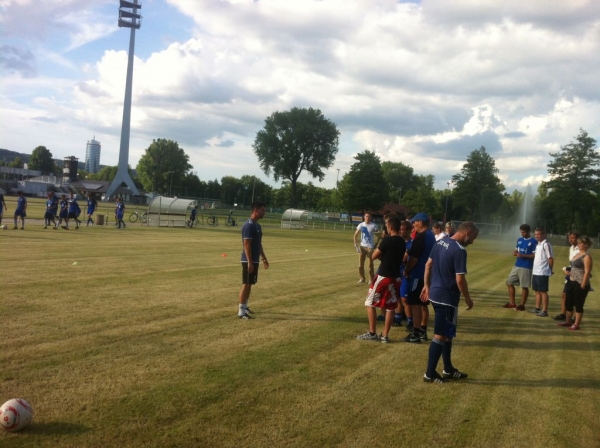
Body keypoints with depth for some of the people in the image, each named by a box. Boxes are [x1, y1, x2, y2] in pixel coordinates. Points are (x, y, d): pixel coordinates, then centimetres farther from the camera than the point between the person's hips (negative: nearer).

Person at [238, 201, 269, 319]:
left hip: (255, 260, 9)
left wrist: (264, 258, 23)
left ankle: (244, 307, 25)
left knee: (250, 284, 15)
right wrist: (249, 262, -24)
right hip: (249, 261, -9)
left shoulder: (257, 225, 13)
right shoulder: (249, 225, -17)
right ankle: (241, 311, -2)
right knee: (246, 284, -6)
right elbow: (246, 245, -21)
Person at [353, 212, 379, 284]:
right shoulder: (361, 225, 1)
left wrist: (376, 244, -9)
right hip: (362, 246, 3)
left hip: (370, 247, -3)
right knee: (360, 263, 5)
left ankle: (372, 279, 10)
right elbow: (355, 234, 8)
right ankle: (362, 278, 17)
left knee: (370, 264, 1)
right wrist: (355, 244, -2)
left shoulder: (373, 225, -7)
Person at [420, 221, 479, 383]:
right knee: (441, 336, 1)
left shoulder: (440, 242, 7)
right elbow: (460, 279, -20)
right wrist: (468, 299, -6)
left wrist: (427, 286, 21)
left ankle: (448, 369, 29)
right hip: (447, 297, -9)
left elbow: (428, 265, 13)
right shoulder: (459, 251, -20)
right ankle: (430, 373, 8)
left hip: (435, 293, 9)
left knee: (447, 333, 19)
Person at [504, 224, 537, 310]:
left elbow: (535, 255, -13)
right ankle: (512, 303, 19)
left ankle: (522, 305, 10)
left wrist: (523, 255, -21)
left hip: (526, 267, -8)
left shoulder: (533, 242, -9)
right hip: (516, 266, 8)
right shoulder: (519, 240, 12)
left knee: (524, 286, 0)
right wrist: (514, 253, -4)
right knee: (509, 282, 9)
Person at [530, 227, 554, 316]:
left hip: (543, 273, -9)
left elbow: (550, 258, -14)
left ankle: (544, 311, 2)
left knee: (543, 292, -3)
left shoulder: (546, 244, -14)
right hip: (536, 272, 9)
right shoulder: (538, 244, 13)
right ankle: (537, 308, 26)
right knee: (537, 291, 16)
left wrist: (550, 270, -6)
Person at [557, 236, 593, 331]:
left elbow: (587, 272, -18)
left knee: (578, 305, 0)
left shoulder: (587, 256, -13)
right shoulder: (577, 254, 14)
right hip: (571, 282, 9)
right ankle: (567, 322, 27)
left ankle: (576, 325, 9)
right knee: (568, 303, 15)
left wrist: (583, 286, -20)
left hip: (580, 284, -9)